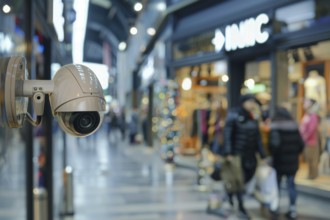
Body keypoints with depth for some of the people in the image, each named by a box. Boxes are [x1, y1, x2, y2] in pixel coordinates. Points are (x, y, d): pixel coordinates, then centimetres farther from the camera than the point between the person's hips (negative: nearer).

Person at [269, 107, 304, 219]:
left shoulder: (275, 128, -11)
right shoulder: (295, 127, 4)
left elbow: (274, 144, -21)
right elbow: (301, 144, 3)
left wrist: (273, 154, -2)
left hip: (279, 161, -3)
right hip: (293, 162, 3)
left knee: (276, 184, 12)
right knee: (291, 185, 7)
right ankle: (292, 210, 5)